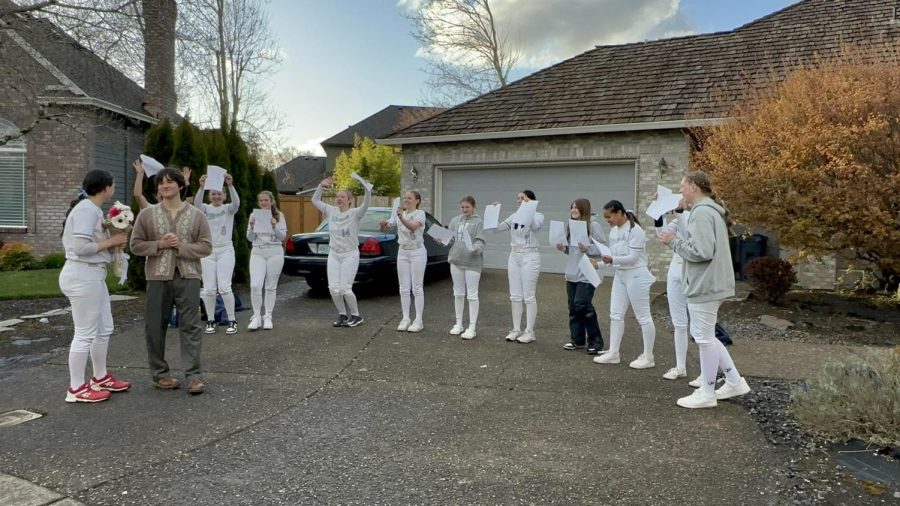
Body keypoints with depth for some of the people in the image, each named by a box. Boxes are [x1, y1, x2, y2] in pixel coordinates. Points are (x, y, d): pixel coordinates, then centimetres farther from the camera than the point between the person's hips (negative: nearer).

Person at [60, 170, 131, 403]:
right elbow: (81, 247, -24)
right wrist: (111, 241, -13)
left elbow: (92, 242, 9)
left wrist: (113, 238, -2)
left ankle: (100, 378, 30)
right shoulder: (86, 209, -15)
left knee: (104, 329, 17)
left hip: (93, 275, 10)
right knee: (85, 333, -2)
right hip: (82, 276, -10)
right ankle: (76, 389, 8)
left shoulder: (92, 209, 14)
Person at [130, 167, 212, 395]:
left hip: (188, 276, -1)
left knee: (191, 326, -3)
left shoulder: (197, 215, 5)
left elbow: (206, 246, 0)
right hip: (158, 277, 1)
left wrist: (180, 246, -12)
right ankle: (160, 374, 19)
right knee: (155, 327, 6)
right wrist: (159, 244, -11)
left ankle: (194, 375, 0)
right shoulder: (147, 214, 7)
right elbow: (136, 245, 5)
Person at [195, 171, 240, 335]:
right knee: (209, 289, 1)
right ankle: (210, 321, 15)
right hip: (207, 251, 2)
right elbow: (197, 204, -19)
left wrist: (231, 185, -38)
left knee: (224, 287, -8)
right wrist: (201, 187, -37)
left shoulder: (228, 209, 3)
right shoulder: (205, 209, 5)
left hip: (225, 251, -1)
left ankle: (232, 321, 3)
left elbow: (236, 202, -21)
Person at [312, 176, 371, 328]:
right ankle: (342, 315, 19)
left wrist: (367, 188, -43)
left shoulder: (355, 213, -8)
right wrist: (321, 186, -3)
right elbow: (315, 200, 11)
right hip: (333, 254, 5)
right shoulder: (331, 211, 6)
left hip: (350, 255, -5)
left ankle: (356, 316, 10)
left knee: (345, 288, -9)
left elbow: (366, 204, -27)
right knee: (334, 288, -1)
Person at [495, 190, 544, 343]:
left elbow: (535, 226, -26)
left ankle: (529, 332, 4)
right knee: (515, 296, 7)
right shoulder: (514, 216, 11)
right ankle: (516, 329, 15)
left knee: (528, 296, -3)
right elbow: (497, 228, 5)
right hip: (514, 256, 6)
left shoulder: (538, 216, -3)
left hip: (530, 257, -6)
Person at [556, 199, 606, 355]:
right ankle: (577, 339, 21)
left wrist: (587, 249, -24)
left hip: (587, 274, -7)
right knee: (573, 307, 10)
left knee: (582, 304, -12)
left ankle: (595, 341, 0)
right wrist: (564, 248, 1)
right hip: (571, 273, 7)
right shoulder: (571, 226, 12)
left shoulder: (593, 225, -9)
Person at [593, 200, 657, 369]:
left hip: (636, 276, -8)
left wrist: (612, 260, -30)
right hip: (620, 275, 9)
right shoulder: (614, 231, 8)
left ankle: (648, 357, 10)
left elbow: (632, 258, -21)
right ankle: (613, 353, 17)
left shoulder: (635, 230, -16)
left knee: (643, 317, 1)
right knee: (615, 315, 9)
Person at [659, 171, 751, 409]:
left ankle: (707, 393, 12)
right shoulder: (710, 210, 15)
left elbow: (701, 252, -23)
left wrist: (674, 242, -12)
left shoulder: (701, 212, -18)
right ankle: (734, 382, 25)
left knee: (704, 337, 0)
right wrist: (679, 241, 9)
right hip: (709, 283, 10)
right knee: (704, 335, 19)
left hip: (705, 285, -10)